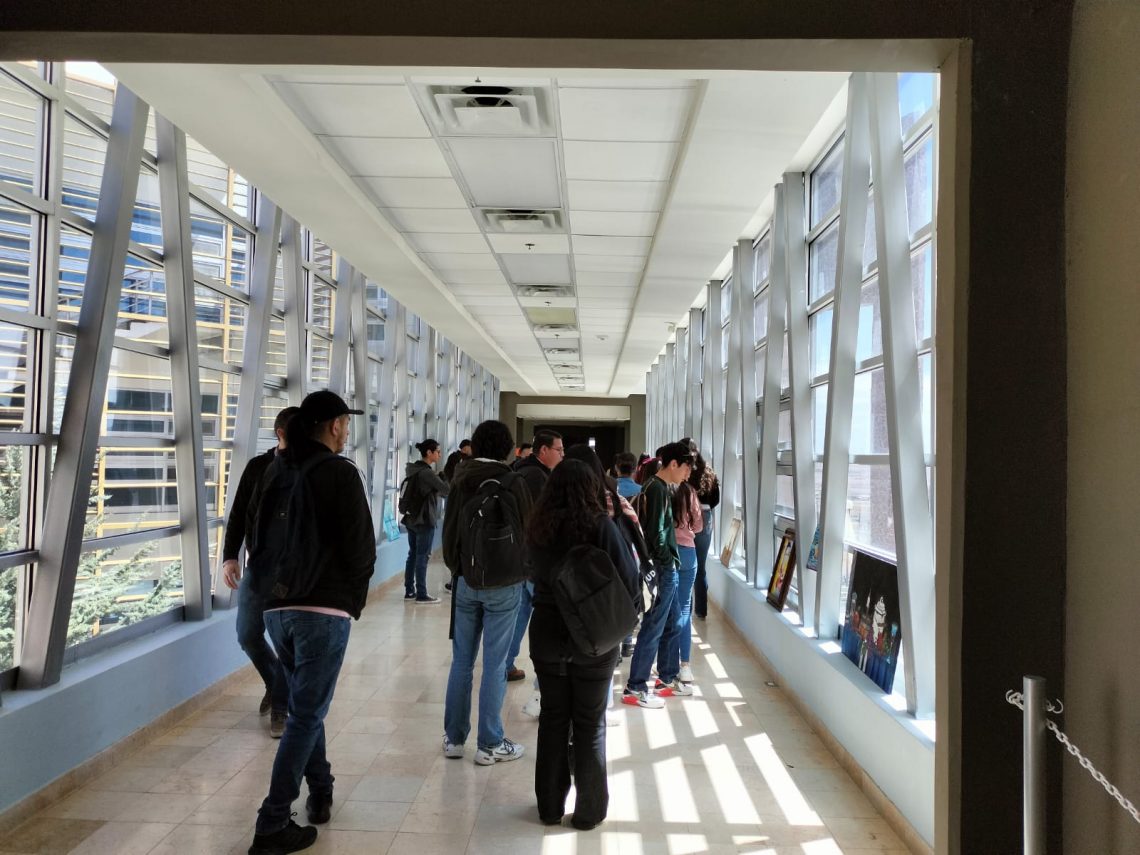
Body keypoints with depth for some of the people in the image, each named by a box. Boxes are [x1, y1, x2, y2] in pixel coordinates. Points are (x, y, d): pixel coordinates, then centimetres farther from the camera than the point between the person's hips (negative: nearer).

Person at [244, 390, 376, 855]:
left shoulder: (273, 470, 8)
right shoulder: (340, 473, -10)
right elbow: (361, 546, -12)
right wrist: (353, 595, 5)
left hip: (276, 607, 7)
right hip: (325, 609, -6)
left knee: (304, 703, 22)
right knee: (307, 713, 0)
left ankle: (320, 792, 31)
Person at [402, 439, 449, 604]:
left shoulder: (413, 469, 8)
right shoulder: (426, 472, -19)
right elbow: (446, 490, -16)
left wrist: (442, 477, 4)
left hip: (411, 518, 9)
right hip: (424, 520, -9)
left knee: (412, 555, 12)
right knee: (422, 557, -1)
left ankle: (409, 592, 18)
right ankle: (421, 594, 5)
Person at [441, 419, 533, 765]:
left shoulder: (460, 480, 2)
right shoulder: (514, 484, -11)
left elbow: (448, 530, 10)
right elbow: (527, 532, -6)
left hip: (465, 580, 4)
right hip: (503, 584, -4)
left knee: (461, 661, 12)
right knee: (494, 664, 2)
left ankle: (453, 738, 20)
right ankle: (490, 745, 9)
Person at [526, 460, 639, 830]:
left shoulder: (539, 527, -3)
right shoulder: (600, 525, -16)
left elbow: (538, 577, 7)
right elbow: (629, 583, -15)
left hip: (547, 635, 3)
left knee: (553, 720, 16)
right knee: (590, 724, 11)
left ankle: (550, 806, 27)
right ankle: (589, 810, 22)